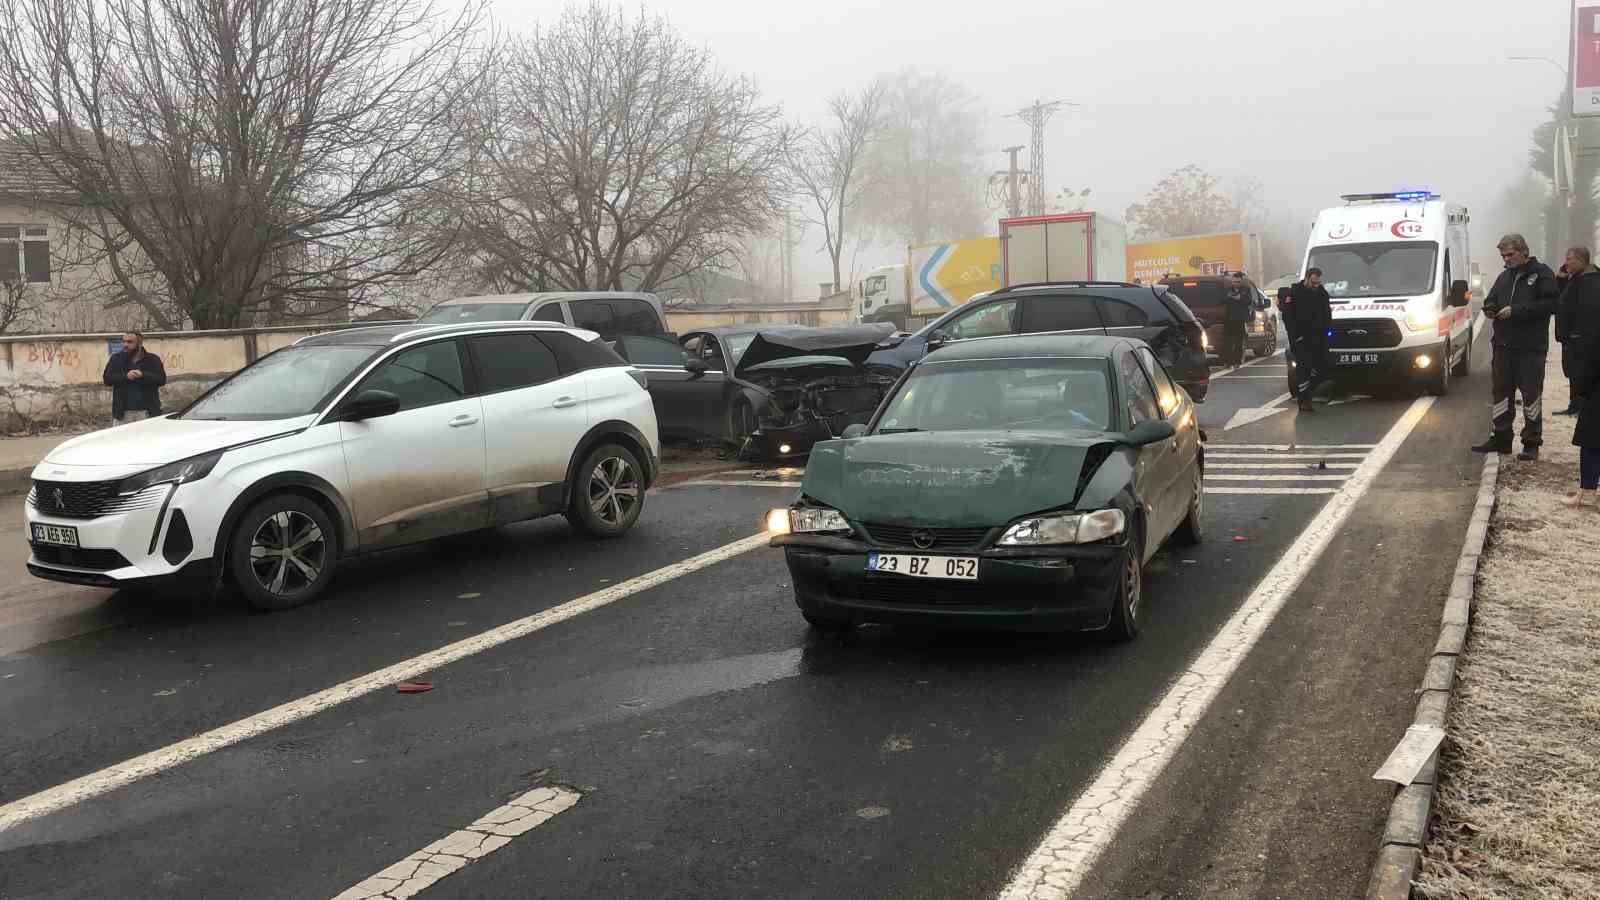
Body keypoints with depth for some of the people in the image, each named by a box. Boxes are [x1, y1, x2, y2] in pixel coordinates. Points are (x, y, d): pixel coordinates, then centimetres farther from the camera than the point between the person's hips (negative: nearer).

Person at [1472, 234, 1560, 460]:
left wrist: (1515, 311, -18)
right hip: (1504, 344, 7)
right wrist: (1490, 309, 4)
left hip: (1531, 347, -6)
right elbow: (1491, 300, 28)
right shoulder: (1504, 277, 18)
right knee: (1501, 391, 8)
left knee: (1531, 394, -1)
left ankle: (1532, 443, 5)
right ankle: (1501, 439, 15)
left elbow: (1550, 304, -14)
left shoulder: (1541, 273, -4)